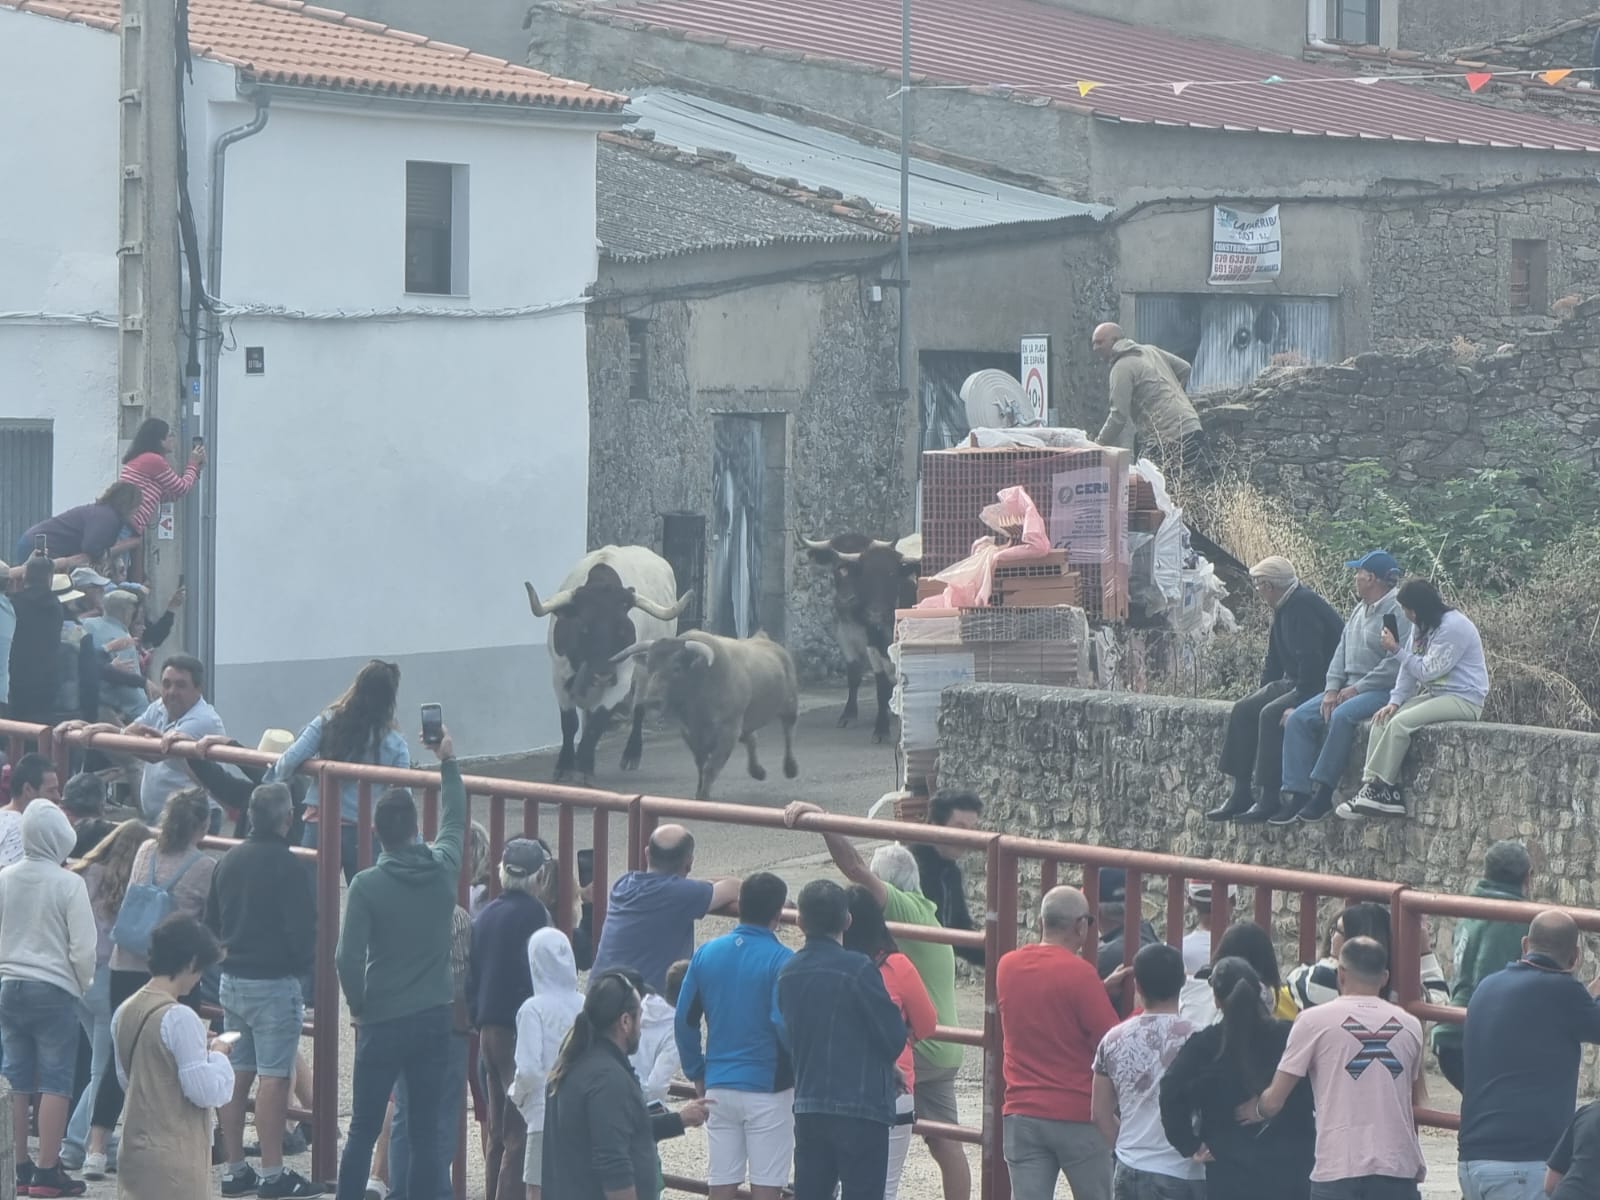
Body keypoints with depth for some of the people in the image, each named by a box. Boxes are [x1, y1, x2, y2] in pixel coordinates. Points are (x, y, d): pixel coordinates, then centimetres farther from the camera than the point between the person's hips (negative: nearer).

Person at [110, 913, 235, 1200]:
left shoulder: (125, 1012, 6)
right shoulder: (180, 1018, -19)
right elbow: (207, 1091, -18)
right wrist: (217, 1054, 0)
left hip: (135, 1151, 8)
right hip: (174, 1160, -8)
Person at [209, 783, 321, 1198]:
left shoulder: (229, 861, 8)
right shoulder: (286, 866, -15)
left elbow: (211, 920, 15)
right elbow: (303, 930, -15)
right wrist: (301, 964, 3)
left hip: (232, 981, 7)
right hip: (274, 982, -7)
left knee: (236, 1073, 11)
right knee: (274, 1076, -5)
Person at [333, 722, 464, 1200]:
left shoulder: (367, 885, -12)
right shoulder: (442, 869, -2)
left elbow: (348, 958, -16)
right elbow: (455, 821, 19)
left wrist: (359, 1006, 2)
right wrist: (448, 762, 30)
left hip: (383, 1022, -2)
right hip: (435, 1019, 2)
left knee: (363, 1131, 7)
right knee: (426, 1132, 6)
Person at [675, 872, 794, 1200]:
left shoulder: (707, 953, 4)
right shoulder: (782, 961, -12)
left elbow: (685, 1018, 7)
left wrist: (697, 1073, 16)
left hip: (718, 1087, 5)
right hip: (768, 1087, -5)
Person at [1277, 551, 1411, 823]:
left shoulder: (1397, 610, -13)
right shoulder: (1360, 609, 18)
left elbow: (1396, 664, -21)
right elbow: (1342, 650, 17)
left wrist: (1357, 689, -18)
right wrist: (1332, 688, 2)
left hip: (1383, 691, -9)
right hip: (1350, 687, 9)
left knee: (1342, 716, -35)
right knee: (1299, 719, -7)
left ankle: (1323, 793, -29)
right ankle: (1297, 795, -14)